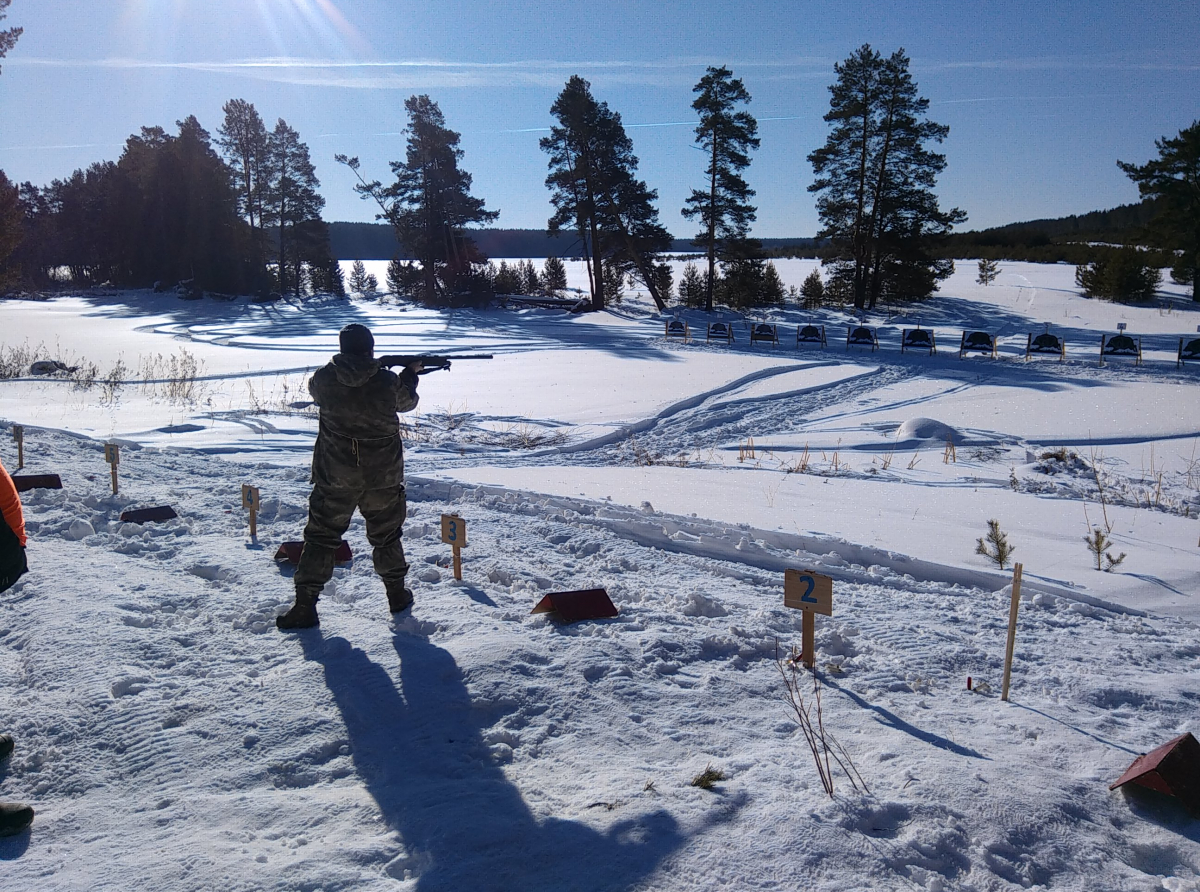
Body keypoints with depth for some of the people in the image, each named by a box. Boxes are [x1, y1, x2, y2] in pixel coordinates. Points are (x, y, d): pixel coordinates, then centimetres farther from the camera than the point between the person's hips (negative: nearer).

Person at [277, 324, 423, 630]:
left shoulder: (323, 379, -9)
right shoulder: (388, 381, -10)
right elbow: (407, 403, 10)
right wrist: (411, 374, 28)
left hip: (335, 477, 0)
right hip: (383, 477, 1)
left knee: (321, 536, 9)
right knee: (386, 535, 17)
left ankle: (305, 605, 6)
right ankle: (397, 594, 29)